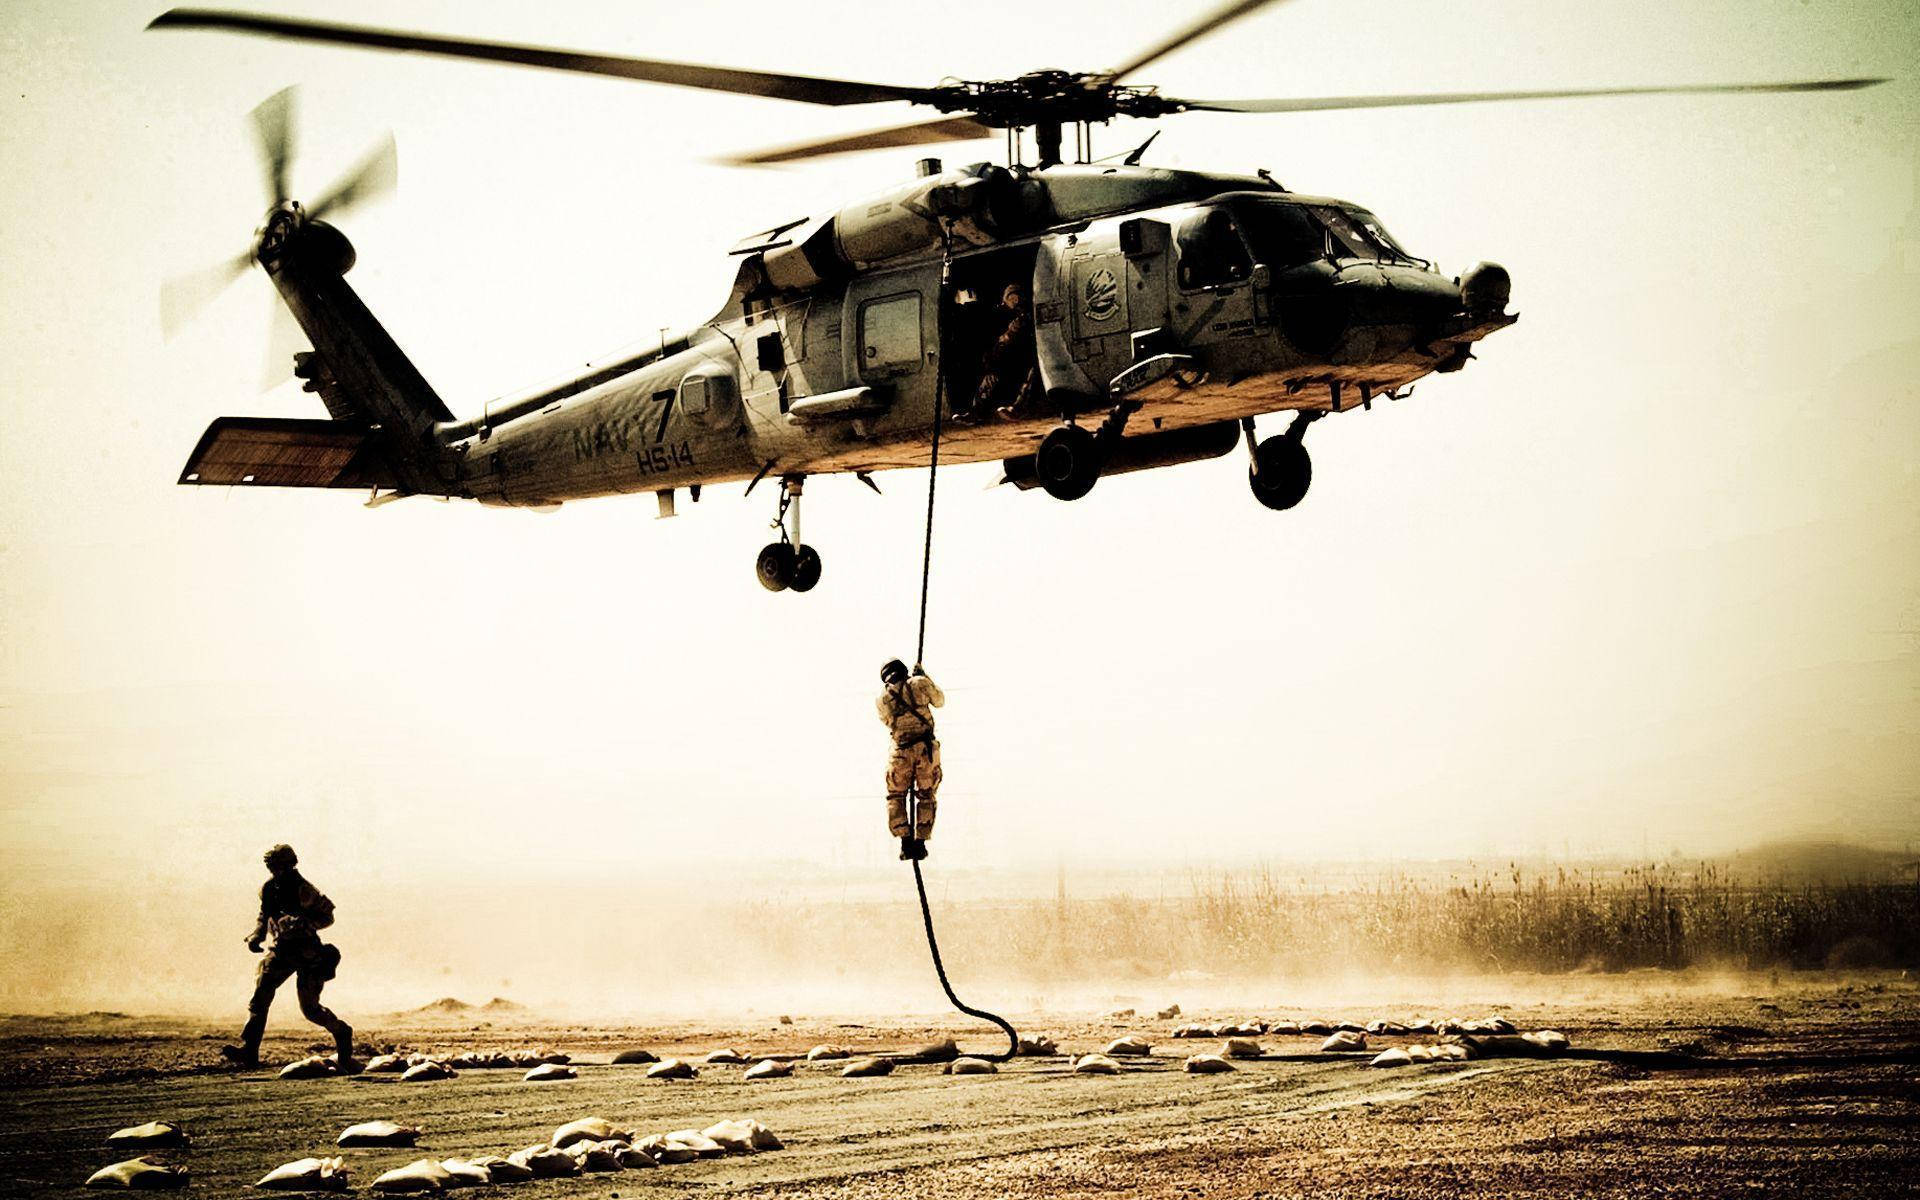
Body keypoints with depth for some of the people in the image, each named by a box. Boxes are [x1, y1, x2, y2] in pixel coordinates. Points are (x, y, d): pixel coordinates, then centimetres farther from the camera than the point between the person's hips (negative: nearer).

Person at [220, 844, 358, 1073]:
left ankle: (342, 1033, 22)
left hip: (307, 953, -6)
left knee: (309, 1007, -4)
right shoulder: (269, 889, 3)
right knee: (260, 997, -8)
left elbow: (327, 916, -11)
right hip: (281, 951, 6)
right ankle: (249, 1051, -10)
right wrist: (256, 937, 1)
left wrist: (304, 923, -27)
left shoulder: (303, 890, -15)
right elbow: (265, 917, 18)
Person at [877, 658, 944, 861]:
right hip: (926, 748, 0)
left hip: (901, 751, 0)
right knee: (926, 797, 13)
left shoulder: (882, 700, 6)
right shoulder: (919, 683, 0)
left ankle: (906, 843, 1)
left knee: (896, 798, 14)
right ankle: (920, 843, 7)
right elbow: (939, 701, 16)